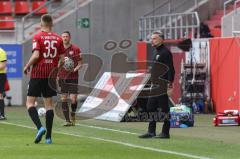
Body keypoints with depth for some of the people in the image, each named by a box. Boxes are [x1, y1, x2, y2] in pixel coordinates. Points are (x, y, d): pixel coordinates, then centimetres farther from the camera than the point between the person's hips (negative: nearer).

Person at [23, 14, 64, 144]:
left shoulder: (37, 37, -7)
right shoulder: (58, 39, 6)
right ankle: (48, 136, 3)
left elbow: (36, 55, -18)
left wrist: (27, 66, -3)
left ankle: (40, 127, -21)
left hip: (38, 74, -4)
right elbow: (62, 58, 5)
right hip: (51, 74, 4)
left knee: (30, 102, 2)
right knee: (49, 104, 8)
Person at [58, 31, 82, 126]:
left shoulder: (75, 49, -1)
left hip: (73, 78, -2)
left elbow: (80, 64, 1)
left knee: (73, 99, -8)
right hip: (62, 78, 3)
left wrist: (75, 69, -18)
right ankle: (67, 120, 4)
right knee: (63, 99, -2)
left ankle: (73, 117, 16)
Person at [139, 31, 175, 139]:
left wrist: (170, 83, -23)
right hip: (155, 85, 10)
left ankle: (165, 133, 0)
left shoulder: (165, 52, -12)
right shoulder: (155, 51, 17)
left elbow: (171, 69, -18)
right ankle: (151, 132, 15)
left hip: (163, 86, -10)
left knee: (164, 109, -4)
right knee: (150, 108, 10)